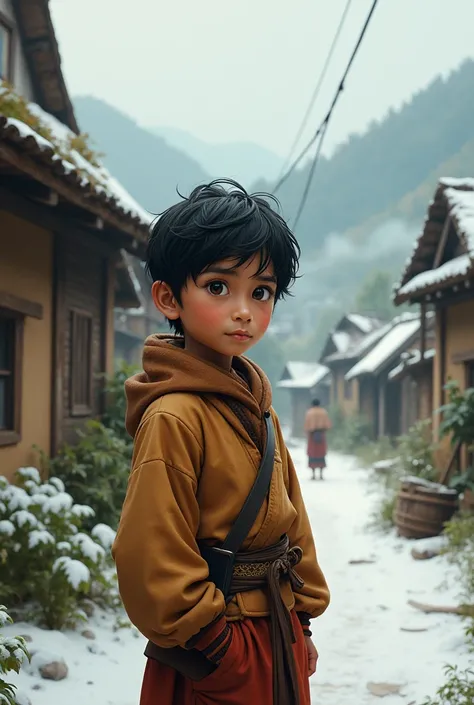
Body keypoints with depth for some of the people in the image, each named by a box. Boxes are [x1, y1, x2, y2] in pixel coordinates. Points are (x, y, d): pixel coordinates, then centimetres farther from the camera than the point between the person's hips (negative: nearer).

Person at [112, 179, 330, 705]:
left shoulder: (253, 402, 7)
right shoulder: (174, 417, -19)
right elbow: (153, 560, -21)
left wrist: (300, 621, 12)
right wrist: (218, 651, -15)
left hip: (279, 639, 8)